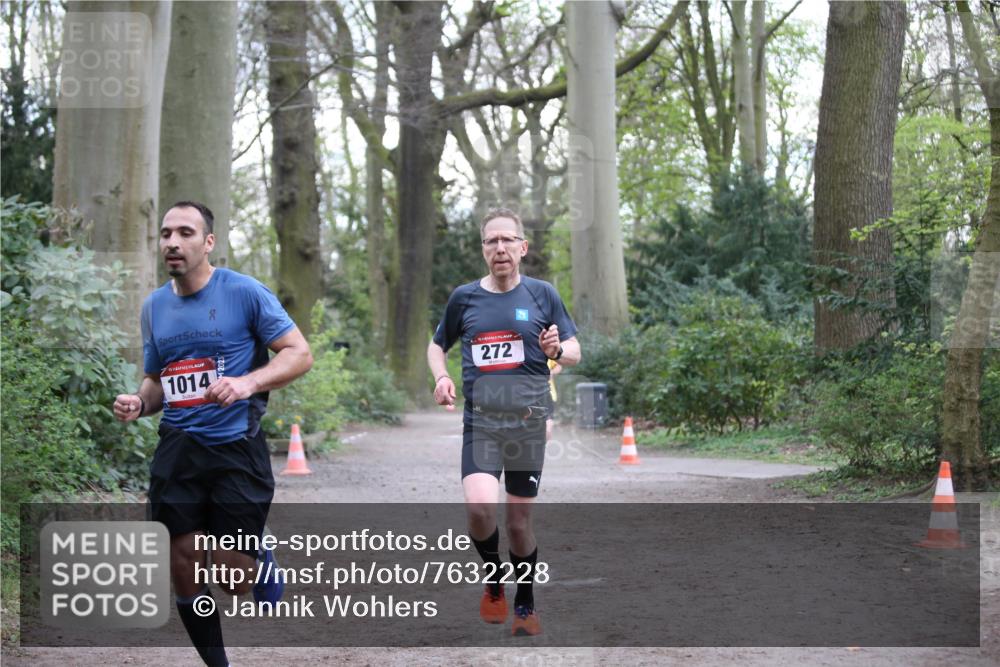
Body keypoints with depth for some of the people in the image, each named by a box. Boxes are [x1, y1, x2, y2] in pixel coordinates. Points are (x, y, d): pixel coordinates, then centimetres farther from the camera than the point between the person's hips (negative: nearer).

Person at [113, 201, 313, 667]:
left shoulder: (244, 292, -6)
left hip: (235, 448, -5)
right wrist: (138, 402, -1)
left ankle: (264, 567, 30)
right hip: (177, 451, 5)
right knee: (184, 573, 2)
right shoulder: (154, 306, 11)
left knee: (236, 580, -6)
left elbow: (299, 353, -5)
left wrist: (248, 383, -21)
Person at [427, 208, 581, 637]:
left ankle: (525, 605, 27)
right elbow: (437, 345, 19)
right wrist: (441, 376, -2)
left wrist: (557, 350, -18)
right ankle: (494, 581, 5)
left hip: (528, 421, 0)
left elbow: (575, 353, 6)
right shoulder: (464, 297, 5)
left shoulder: (542, 295, 2)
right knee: (480, 505, -23)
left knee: (519, 521, 6)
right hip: (480, 421, 0)